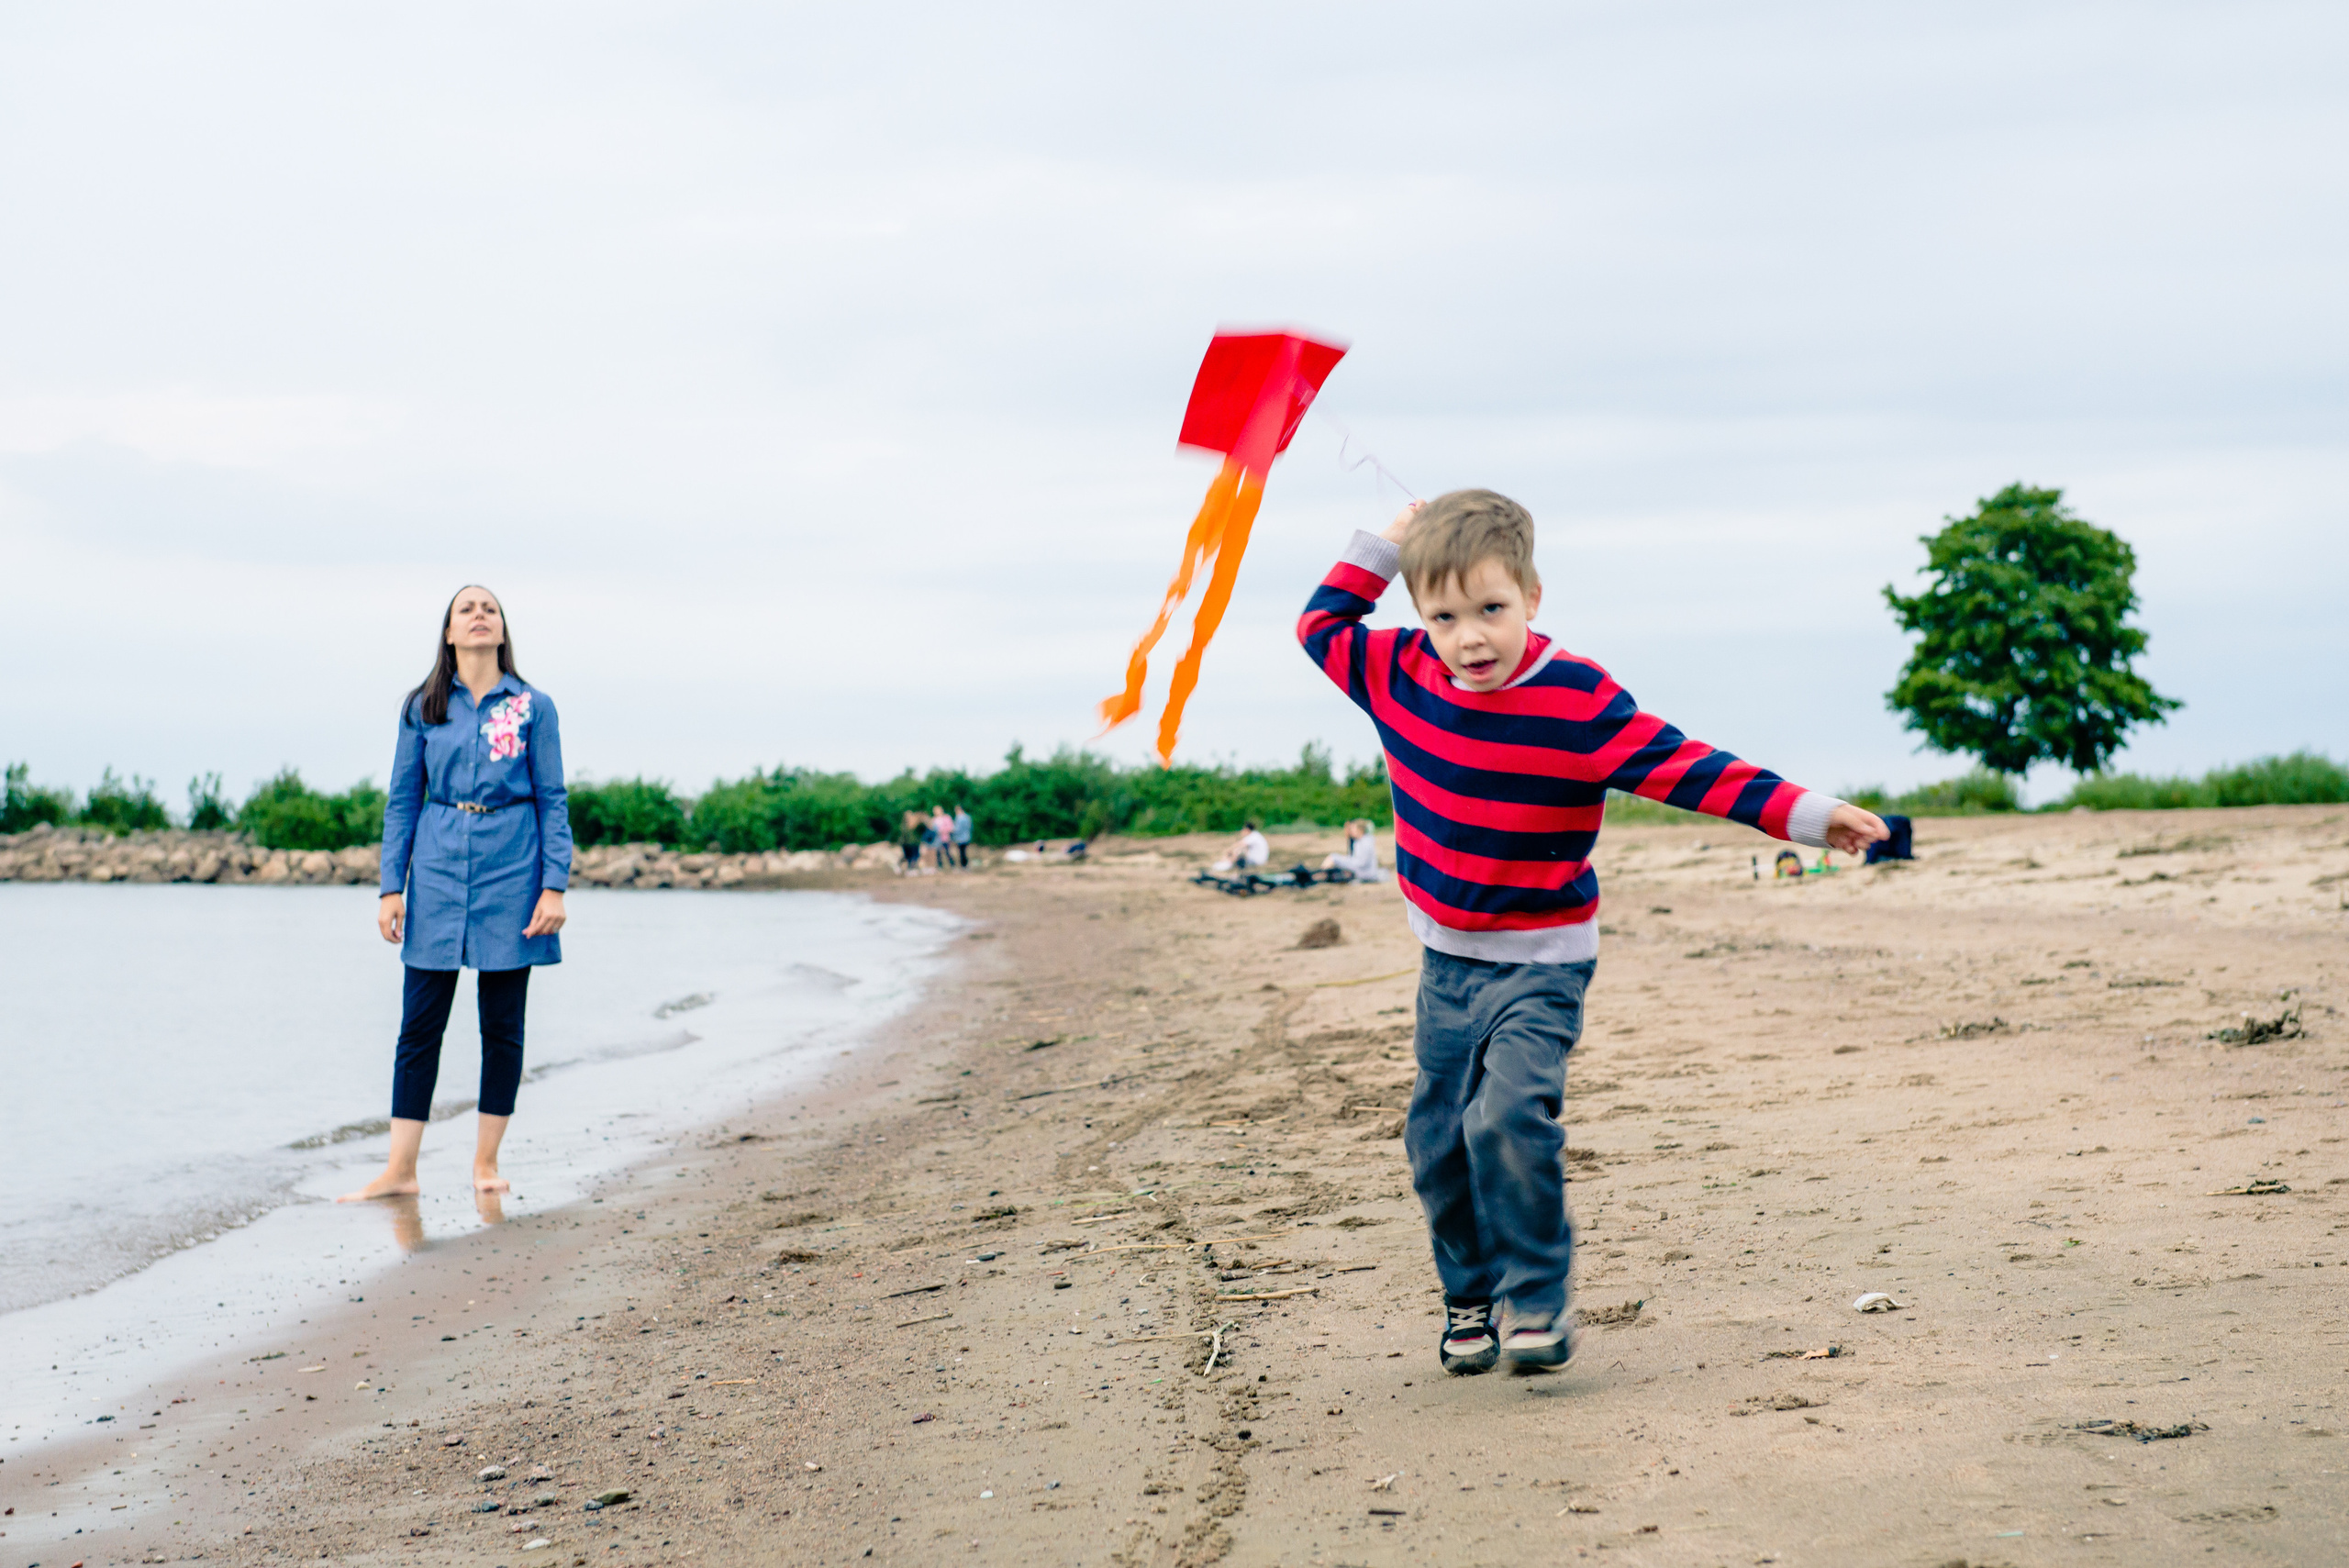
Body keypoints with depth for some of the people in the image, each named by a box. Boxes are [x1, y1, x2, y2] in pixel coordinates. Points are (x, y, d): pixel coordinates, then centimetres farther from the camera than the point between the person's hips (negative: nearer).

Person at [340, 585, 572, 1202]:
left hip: (510, 873, -1)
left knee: (502, 1025, 4)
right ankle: (400, 1170, 2)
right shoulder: (423, 707, 6)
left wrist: (554, 886, -7)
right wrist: (391, 886, 2)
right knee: (420, 1023, -1)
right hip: (438, 871, 1)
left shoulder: (532, 707, 2)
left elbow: (553, 801, 1)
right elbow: (402, 800, 8)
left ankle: (486, 1162, 15)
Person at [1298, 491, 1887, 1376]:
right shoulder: (1399, 676, -4)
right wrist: (1381, 549, 3)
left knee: (1509, 1117, -22)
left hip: (1542, 963, -5)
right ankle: (1471, 1300, 23)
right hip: (1447, 960, 5)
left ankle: (1537, 1299, -9)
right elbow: (1322, 628, 13)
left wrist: (1805, 815, -23)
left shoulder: (1579, 702, -17)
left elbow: (1688, 770, -18)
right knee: (1438, 1139, 5)